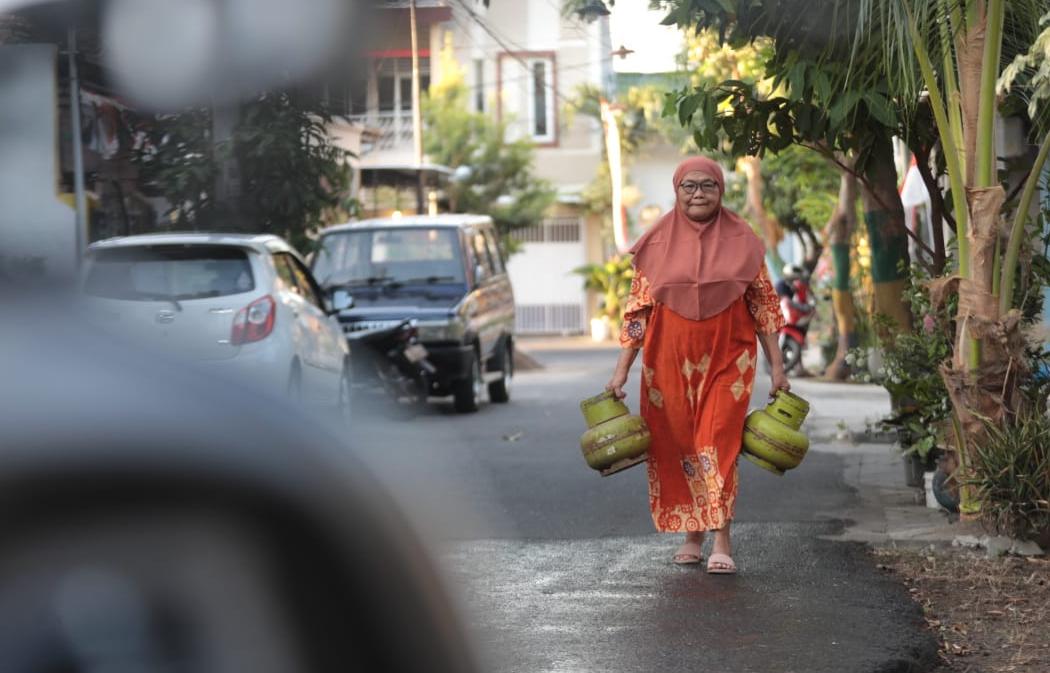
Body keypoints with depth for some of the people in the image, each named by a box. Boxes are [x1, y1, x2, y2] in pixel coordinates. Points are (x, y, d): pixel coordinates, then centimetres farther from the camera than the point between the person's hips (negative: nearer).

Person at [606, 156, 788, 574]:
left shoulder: (741, 241, 3)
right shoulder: (657, 243, 4)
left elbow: (763, 305, 8)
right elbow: (637, 308, 5)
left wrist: (776, 366, 5)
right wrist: (621, 368, 0)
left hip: (726, 359, -1)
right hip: (670, 360, 1)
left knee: (718, 442, -12)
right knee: (676, 446, 5)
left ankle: (721, 541, -13)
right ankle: (692, 535, 18)